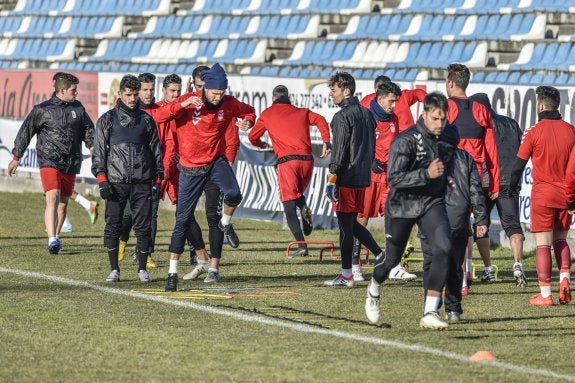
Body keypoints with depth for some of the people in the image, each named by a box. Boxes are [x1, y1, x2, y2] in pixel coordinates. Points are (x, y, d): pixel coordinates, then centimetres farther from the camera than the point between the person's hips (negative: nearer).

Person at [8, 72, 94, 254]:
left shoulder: (78, 108, 10)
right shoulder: (42, 110, -2)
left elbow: (88, 130, 16)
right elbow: (25, 132, 4)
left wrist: (93, 146, -4)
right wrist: (16, 158, 6)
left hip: (71, 164, 5)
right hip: (49, 162, -5)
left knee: (63, 203, 11)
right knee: (52, 198, -19)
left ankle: (55, 237, 27)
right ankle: (52, 240, -27)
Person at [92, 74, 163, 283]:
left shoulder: (146, 119, 12)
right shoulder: (107, 119, 5)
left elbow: (156, 150, 16)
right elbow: (99, 151, 3)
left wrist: (158, 179, 9)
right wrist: (101, 180, -6)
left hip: (142, 182, 1)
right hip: (116, 182, -1)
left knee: (143, 227, 0)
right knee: (113, 226, -2)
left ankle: (143, 269, 10)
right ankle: (114, 269, 8)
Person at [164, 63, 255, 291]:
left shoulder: (228, 104, -5)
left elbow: (248, 111, 15)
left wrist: (248, 122, -8)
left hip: (216, 161, 2)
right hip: (191, 168, -2)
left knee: (234, 194, -27)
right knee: (183, 219, 0)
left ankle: (226, 224, 9)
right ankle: (172, 272, 8)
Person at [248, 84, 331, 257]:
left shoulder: (268, 114, 15)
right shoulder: (302, 112, 20)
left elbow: (253, 137, 20)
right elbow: (320, 120, 4)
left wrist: (262, 145, 41)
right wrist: (326, 141, -3)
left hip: (286, 160, -3)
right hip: (307, 159, 3)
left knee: (289, 207, -2)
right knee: (299, 193, 27)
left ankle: (302, 246, -14)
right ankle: (304, 208, -8)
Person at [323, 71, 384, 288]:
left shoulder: (343, 117, -13)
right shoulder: (366, 113, 13)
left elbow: (340, 150, -17)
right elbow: (371, 146, 17)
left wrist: (332, 177, -15)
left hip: (346, 178, -8)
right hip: (363, 177, 8)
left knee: (345, 225, -2)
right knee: (351, 223, 19)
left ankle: (346, 275, 2)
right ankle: (381, 256, 10)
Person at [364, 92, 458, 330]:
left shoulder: (446, 138, 0)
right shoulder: (405, 141, -20)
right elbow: (393, 178, -27)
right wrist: (426, 174, -34)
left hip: (432, 203, 3)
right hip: (403, 205, -3)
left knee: (443, 248, -22)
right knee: (392, 258, 12)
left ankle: (430, 313, -19)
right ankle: (373, 292, 49)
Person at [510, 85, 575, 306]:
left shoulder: (534, 132, -8)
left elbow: (519, 164, -3)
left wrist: (511, 188, 13)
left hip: (542, 195, -4)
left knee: (543, 244, -1)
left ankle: (545, 294, -3)